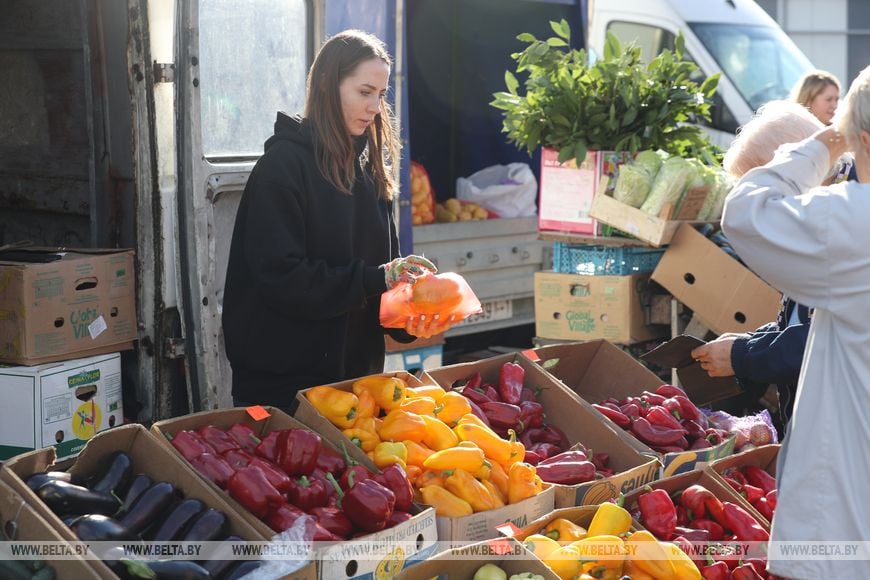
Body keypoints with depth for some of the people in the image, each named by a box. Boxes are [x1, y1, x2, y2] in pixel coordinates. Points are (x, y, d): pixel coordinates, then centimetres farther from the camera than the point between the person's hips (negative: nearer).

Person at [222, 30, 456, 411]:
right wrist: (375, 279, -22)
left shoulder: (370, 166, 8)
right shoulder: (283, 165, -13)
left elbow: (384, 269, 10)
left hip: (356, 371, 7)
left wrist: (408, 320, -9)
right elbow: (281, 277, -20)